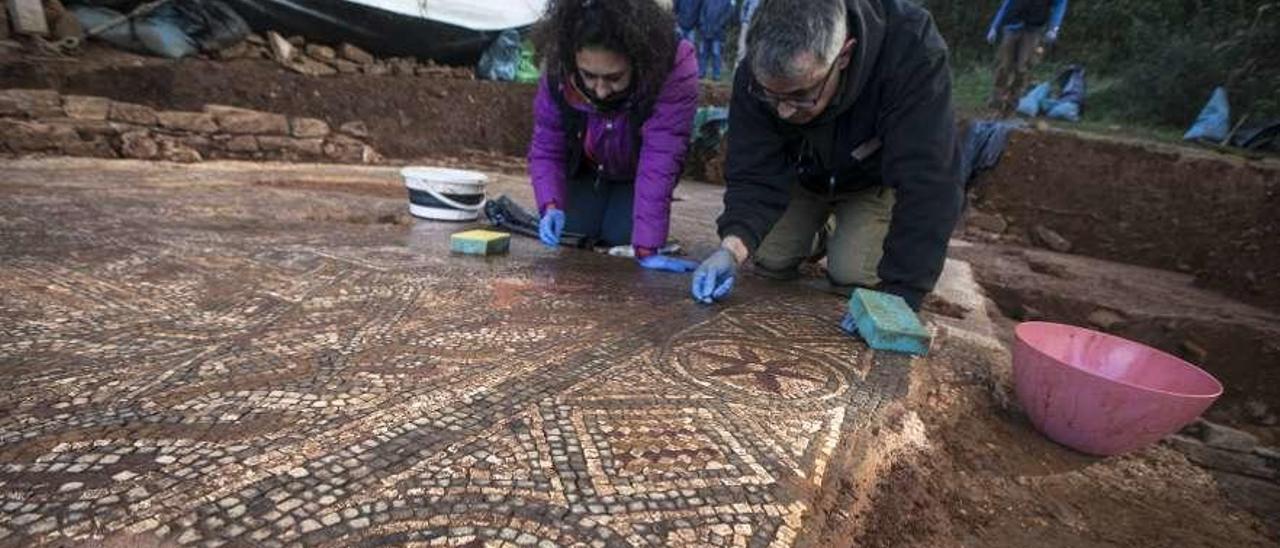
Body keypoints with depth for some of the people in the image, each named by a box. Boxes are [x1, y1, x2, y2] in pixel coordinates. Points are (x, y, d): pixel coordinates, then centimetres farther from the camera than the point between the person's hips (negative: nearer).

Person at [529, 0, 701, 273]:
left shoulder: (675, 68, -40)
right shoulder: (558, 71, -31)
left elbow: (659, 161, -43)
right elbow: (545, 150, -21)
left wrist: (646, 249, -45)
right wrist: (551, 207, -39)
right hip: (586, 167, 2)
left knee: (620, 237, -15)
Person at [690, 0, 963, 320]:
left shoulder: (912, 55, -39)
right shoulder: (757, 75, -30)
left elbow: (926, 185, -41)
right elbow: (754, 176, -30)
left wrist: (898, 294, -46)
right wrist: (733, 247, -49)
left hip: (876, 178, -2)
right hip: (803, 175, 2)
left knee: (852, 274, -16)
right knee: (769, 262, -6)